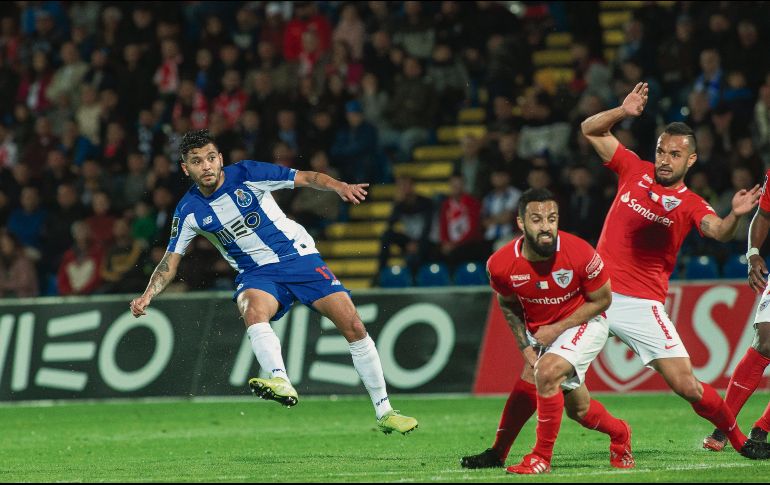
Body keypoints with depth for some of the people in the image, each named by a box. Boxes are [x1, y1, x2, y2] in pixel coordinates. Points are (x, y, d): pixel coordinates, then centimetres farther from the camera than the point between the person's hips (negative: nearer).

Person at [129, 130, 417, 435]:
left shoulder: (246, 174, -10)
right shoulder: (189, 210, -4)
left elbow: (306, 178, -9)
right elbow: (171, 260, 3)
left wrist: (339, 187, -27)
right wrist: (147, 296, -12)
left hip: (298, 256, -1)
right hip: (256, 274, 1)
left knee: (353, 326, -11)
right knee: (252, 309, -36)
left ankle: (384, 413, 0)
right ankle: (280, 382, -59)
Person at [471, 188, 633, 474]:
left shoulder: (580, 254, -28)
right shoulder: (500, 265, -19)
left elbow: (601, 300, -13)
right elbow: (508, 306, 4)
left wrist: (557, 329, -18)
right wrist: (525, 347, -5)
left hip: (583, 324, -4)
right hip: (539, 331, 4)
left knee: (546, 372, -29)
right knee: (579, 410, 12)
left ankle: (542, 457, -18)